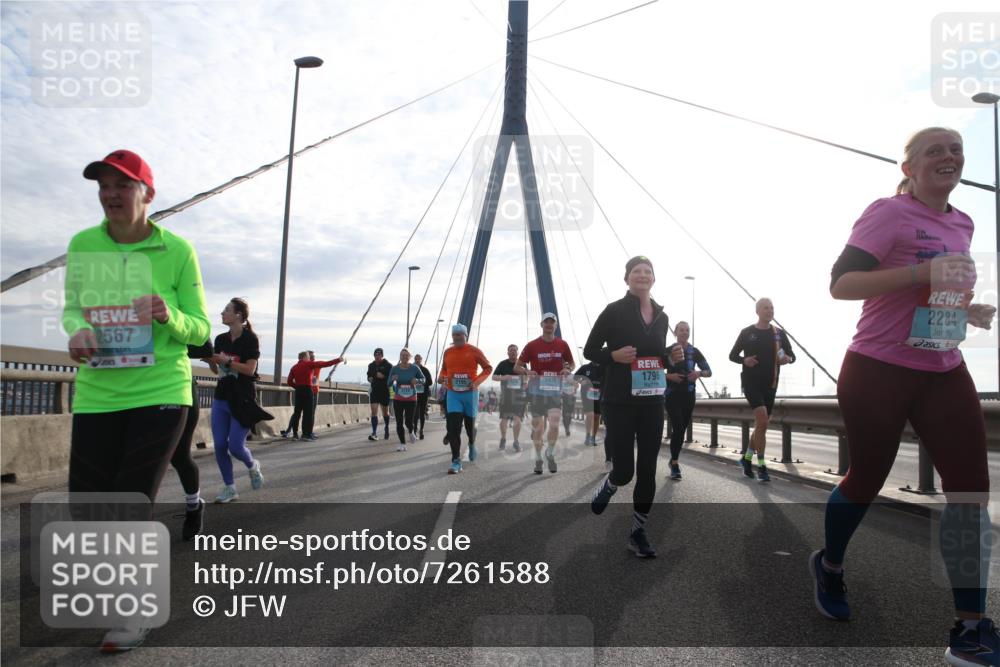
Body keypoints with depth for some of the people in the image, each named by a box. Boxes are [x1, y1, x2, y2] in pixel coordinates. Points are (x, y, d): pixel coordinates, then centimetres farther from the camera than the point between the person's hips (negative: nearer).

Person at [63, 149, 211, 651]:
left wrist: (170, 317, -23)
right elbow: (71, 308, 12)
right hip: (96, 393, 4)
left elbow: (199, 329, -1)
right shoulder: (82, 244, 1)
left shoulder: (177, 250, -6)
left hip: (160, 391, -3)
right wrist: (78, 329, -12)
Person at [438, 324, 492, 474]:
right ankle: (456, 461, -8)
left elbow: (488, 368, 0)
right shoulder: (447, 352, 6)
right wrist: (442, 378, -1)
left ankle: (472, 444, 48)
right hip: (453, 394, 2)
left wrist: (477, 381, -14)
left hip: (470, 393, -2)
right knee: (453, 427, -11)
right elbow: (444, 369, 22)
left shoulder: (474, 351, -4)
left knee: (470, 423, 13)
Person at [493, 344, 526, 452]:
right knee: (504, 419, 3)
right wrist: (503, 378, -17)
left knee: (517, 419, -6)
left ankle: (516, 442, 8)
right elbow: (494, 377, 3)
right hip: (505, 395, 0)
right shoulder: (503, 364, 4)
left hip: (518, 394, 0)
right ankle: (503, 439, 25)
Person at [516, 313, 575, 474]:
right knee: (537, 427, 5)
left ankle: (550, 454, 13)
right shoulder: (532, 346, 0)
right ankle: (538, 459, 22)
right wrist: (526, 372, -18)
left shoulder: (562, 345, 5)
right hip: (537, 390, 0)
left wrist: (568, 369, -5)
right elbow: (517, 367, 3)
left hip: (555, 390, 0)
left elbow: (571, 363, 18)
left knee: (554, 424, -13)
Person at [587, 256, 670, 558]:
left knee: (647, 470, 4)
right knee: (624, 470, -4)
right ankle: (606, 488, 33)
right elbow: (590, 351, -2)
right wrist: (614, 355, -19)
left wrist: (671, 358, 3)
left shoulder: (661, 317, 9)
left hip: (652, 403, 5)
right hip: (619, 403, -4)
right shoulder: (614, 311, -6)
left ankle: (638, 532, 18)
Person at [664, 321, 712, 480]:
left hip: (689, 394, 4)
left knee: (682, 429, 8)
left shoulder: (695, 352, 6)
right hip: (672, 394, -3)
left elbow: (709, 371, 8)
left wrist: (699, 373, -12)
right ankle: (675, 464, -6)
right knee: (678, 428, -14)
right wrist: (669, 376, -17)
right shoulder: (668, 351, -1)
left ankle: (673, 460, 25)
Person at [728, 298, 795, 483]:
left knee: (761, 425, 10)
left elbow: (792, 355, 12)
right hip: (751, 382, -4)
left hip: (770, 384, 4)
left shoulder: (779, 334, 7)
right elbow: (732, 355, 5)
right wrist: (744, 360, -15)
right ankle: (762, 465, -11)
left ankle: (747, 457, 30)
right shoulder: (747, 333, -1)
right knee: (762, 420, -19)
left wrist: (788, 359, -12)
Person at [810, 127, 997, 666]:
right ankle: (829, 565, 37)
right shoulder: (888, 213, -11)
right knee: (867, 478, 8)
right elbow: (840, 284, -21)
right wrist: (922, 272, -28)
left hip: (945, 374, 7)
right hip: (879, 372, -6)